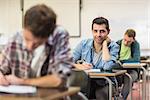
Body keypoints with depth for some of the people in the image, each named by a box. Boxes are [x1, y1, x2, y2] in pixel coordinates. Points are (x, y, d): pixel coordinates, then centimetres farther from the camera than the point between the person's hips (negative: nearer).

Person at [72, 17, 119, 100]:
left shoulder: (113, 47, -3)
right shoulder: (84, 44, 4)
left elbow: (107, 67, -21)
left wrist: (105, 44, -12)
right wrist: (79, 66, -22)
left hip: (103, 85, -1)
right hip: (83, 83, 1)